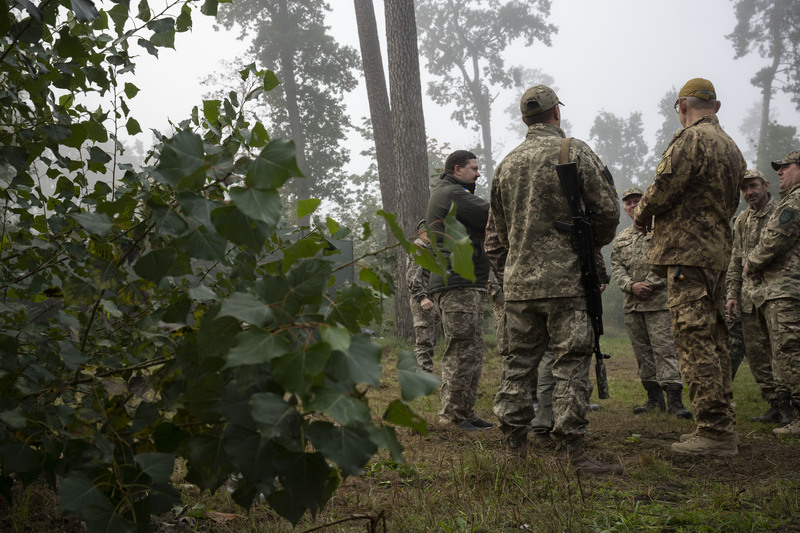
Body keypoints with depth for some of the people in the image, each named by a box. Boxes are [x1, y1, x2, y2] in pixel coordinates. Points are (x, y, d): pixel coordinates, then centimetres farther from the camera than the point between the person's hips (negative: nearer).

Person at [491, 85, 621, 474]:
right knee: (571, 362, -3)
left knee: (518, 361, 11)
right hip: (565, 279, -5)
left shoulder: (507, 164, 12)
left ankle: (514, 442, 15)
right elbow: (607, 210, -5)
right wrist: (593, 244, 13)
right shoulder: (575, 153, -4)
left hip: (518, 281, 5)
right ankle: (572, 448, -5)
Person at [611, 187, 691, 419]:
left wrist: (649, 284, -13)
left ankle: (674, 399, -14)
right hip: (631, 304, 6)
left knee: (663, 347, -12)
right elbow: (616, 267, 10)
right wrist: (631, 286, -8)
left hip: (658, 301, -6)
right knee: (642, 351, 7)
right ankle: (655, 398, 15)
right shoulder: (621, 238, 18)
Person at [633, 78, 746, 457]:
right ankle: (722, 424, 19)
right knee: (714, 340, 13)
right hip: (718, 250, 10)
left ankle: (715, 430, -10)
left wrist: (641, 214, 4)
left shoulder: (691, 139, -11)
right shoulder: (731, 147, 18)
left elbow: (663, 187, -16)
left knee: (694, 340, -9)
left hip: (688, 251, -10)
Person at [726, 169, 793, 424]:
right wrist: (732, 293, 11)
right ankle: (776, 405, 11)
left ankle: (788, 407, -4)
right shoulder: (741, 221, 17)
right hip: (748, 295, 6)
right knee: (755, 351, 4)